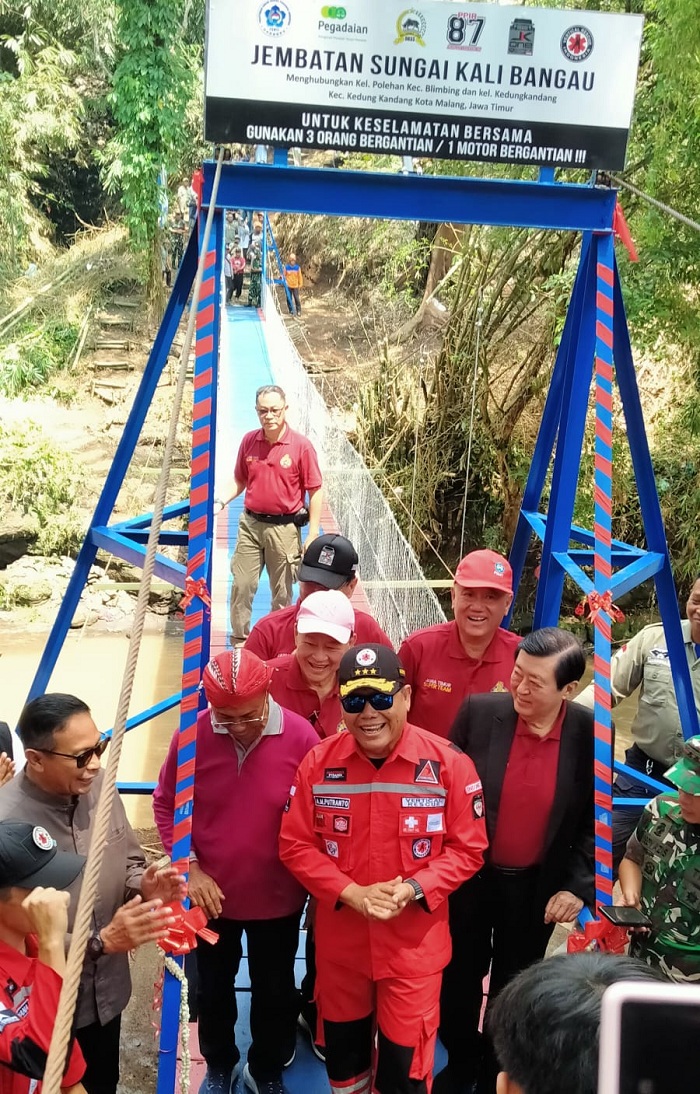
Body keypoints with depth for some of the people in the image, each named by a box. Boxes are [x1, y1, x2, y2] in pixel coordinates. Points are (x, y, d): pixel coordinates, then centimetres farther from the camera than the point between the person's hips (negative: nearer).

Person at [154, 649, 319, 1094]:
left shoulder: (299, 735, -20)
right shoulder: (192, 735, -17)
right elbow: (166, 804, -3)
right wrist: (189, 868, -9)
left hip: (278, 897, -1)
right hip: (210, 894, 1)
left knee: (275, 992, 19)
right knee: (212, 989, 21)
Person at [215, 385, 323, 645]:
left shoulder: (301, 446, -10)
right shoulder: (249, 441, 2)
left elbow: (316, 492, -7)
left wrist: (313, 535, -10)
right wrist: (220, 501, -4)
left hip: (284, 528, -3)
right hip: (250, 524, 3)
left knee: (282, 591, 8)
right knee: (241, 585, 5)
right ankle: (239, 638, 20)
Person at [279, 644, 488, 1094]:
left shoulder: (448, 763, -14)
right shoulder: (318, 762, -9)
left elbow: (467, 848, -7)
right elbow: (295, 844, -4)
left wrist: (415, 888, -22)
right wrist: (350, 893, -17)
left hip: (414, 946, -2)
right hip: (339, 942, 3)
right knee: (343, 1055, 23)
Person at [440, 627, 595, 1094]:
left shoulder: (591, 733, -16)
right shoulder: (480, 711, -17)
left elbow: (597, 818, -6)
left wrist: (578, 884, -11)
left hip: (537, 886, 0)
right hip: (469, 876, 0)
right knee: (460, 978, 18)